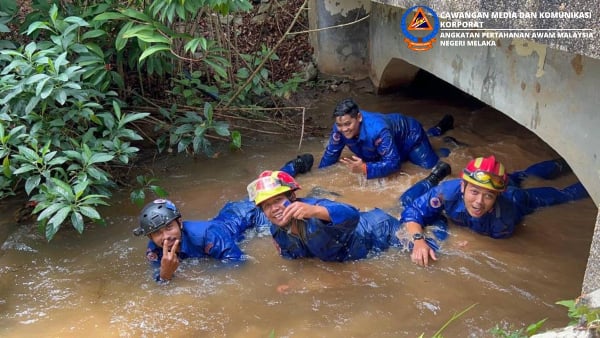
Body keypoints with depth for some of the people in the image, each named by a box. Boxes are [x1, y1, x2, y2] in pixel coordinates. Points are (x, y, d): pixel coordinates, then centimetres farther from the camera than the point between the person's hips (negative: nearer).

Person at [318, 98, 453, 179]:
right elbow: (330, 154, -15)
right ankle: (438, 129, 55)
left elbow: (393, 162, -48)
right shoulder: (339, 129, -31)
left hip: (410, 134, -6)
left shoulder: (378, 130, -49)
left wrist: (364, 169, -59)